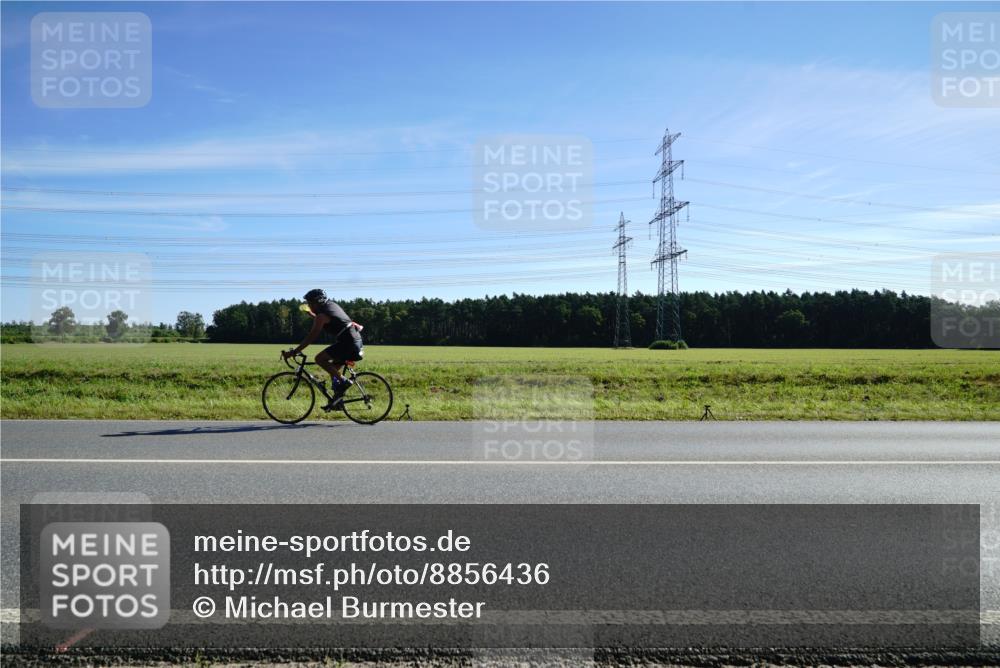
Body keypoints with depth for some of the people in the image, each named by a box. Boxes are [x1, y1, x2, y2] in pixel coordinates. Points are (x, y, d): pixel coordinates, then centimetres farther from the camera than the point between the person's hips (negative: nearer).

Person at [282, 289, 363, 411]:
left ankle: (343, 382, -10)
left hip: (348, 342, -10)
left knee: (319, 359, -12)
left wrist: (293, 352, -13)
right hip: (356, 341, 10)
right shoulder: (332, 304, 16)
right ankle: (338, 402, 19)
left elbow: (311, 337, -15)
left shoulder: (322, 315, -10)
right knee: (334, 369, 18)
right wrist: (311, 314, 39)